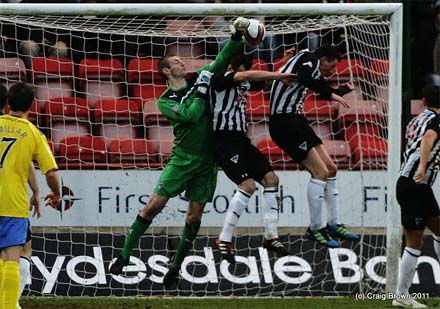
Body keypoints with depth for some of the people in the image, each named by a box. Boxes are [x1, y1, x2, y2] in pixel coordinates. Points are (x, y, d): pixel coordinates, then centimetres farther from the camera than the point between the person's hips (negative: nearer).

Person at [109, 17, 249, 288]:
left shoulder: (199, 79, 7)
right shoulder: (165, 101, -3)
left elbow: (223, 59, 4)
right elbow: (191, 116, -19)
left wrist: (238, 35, -8)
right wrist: (202, 91, -15)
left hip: (208, 160, 3)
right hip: (183, 158, -3)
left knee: (195, 215, 0)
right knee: (154, 205, -10)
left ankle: (176, 266, 12)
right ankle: (125, 255, -1)